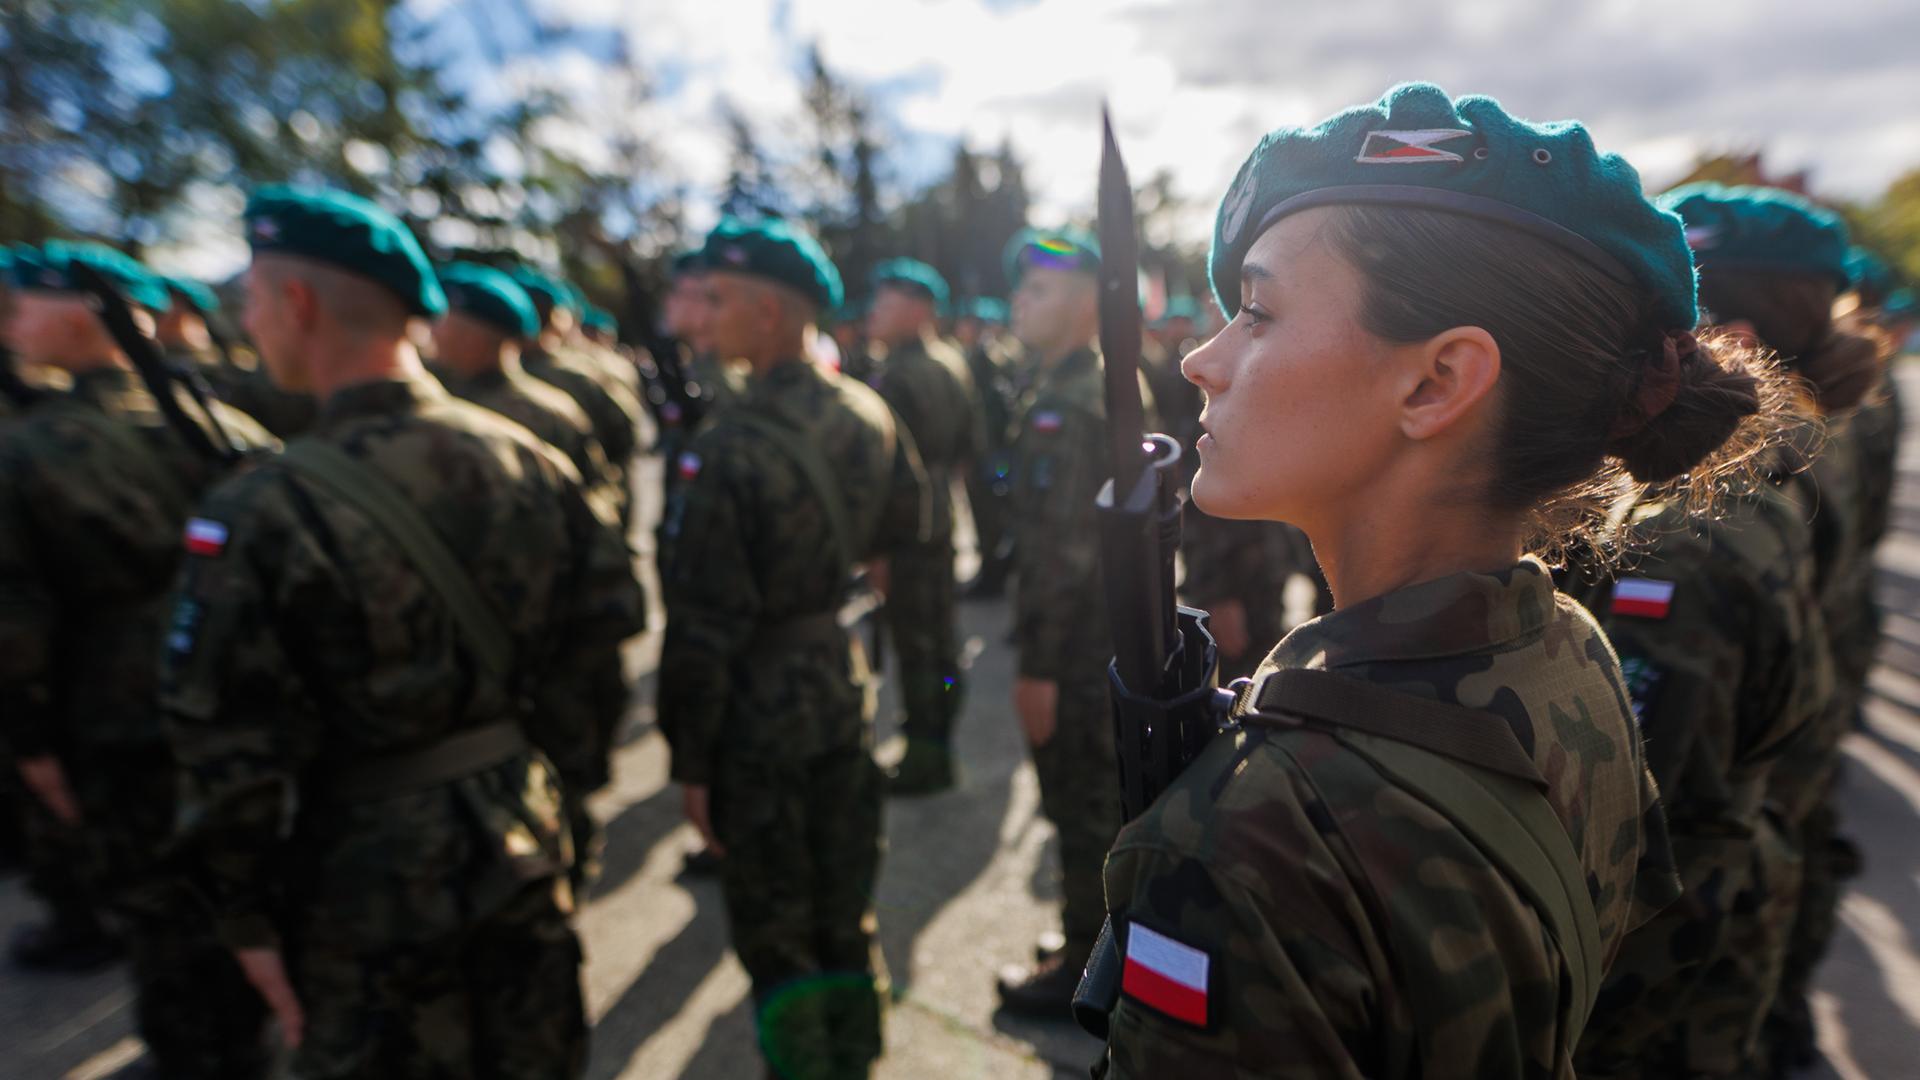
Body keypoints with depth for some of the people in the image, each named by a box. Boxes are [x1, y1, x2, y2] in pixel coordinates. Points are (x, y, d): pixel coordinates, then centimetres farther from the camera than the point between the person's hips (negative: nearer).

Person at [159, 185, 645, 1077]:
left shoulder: (263, 515, -22)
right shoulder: (528, 458, -8)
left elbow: (232, 754, -18)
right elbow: (609, 615, 0)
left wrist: (246, 920, -2)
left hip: (372, 881, -4)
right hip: (524, 844, 5)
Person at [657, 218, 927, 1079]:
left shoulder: (729, 450, -21)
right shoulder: (869, 414, -2)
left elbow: (702, 625, -19)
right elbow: (902, 529, 14)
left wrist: (690, 760, -10)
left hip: (757, 708, -6)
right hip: (842, 681, 6)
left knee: (772, 928, 13)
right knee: (845, 913, 21)